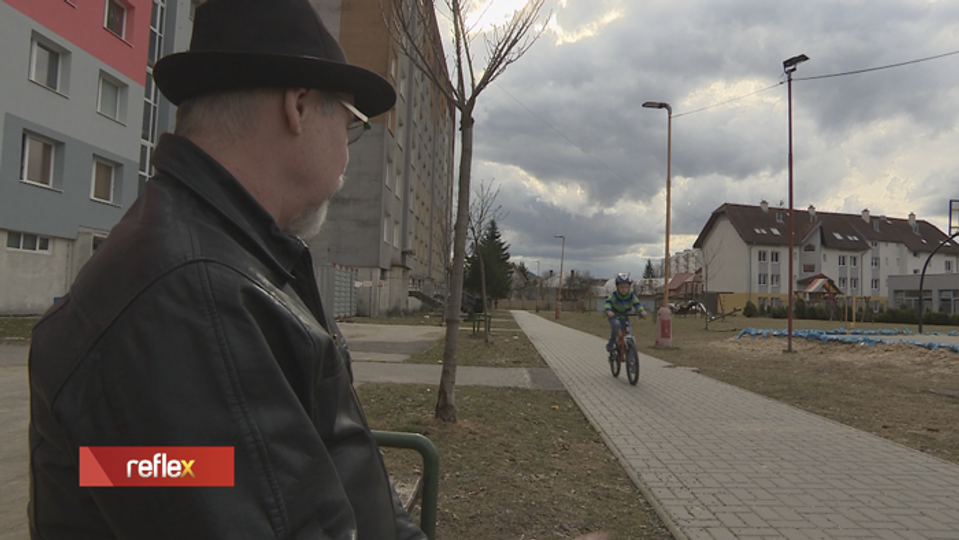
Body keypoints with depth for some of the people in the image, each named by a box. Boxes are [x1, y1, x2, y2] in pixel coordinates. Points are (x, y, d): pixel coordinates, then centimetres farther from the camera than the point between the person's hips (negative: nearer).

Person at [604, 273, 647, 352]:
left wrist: (642, 311, -45)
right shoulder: (614, 295, -23)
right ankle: (611, 343, -21)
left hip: (625, 317, 3)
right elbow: (608, 303, -35)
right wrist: (608, 311, -57)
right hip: (614, 316, -3)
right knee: (616, 324, -35)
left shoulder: (631, 295, -16)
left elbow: (637, 304, -23)